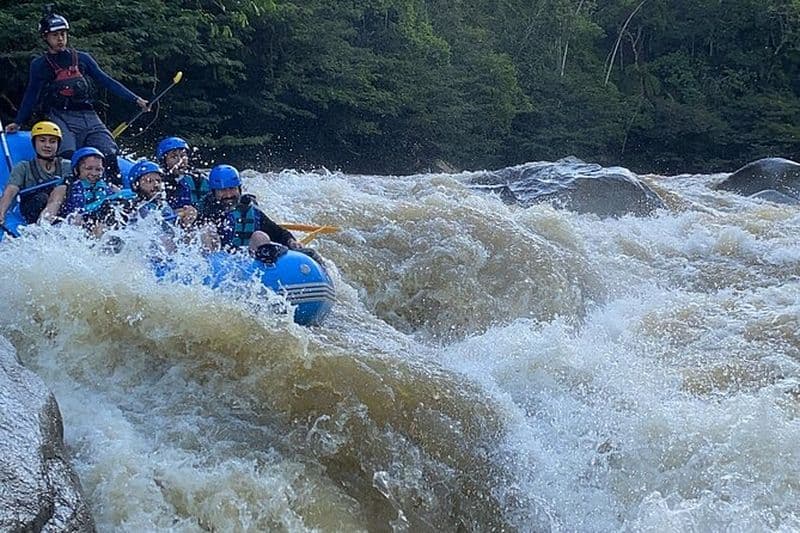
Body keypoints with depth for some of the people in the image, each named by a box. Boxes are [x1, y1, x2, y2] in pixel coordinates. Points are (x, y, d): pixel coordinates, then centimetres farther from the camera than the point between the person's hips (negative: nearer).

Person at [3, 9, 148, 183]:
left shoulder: (82, 58, 16)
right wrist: (18, 122, 11)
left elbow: (106, 81, 14)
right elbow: (31, 96, 17)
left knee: (109, 155, -17)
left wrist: (135, 99, 8)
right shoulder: (39, 65, 12)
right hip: (61, 118, -2)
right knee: (68, 156, -29)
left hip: (88, 116, 2)